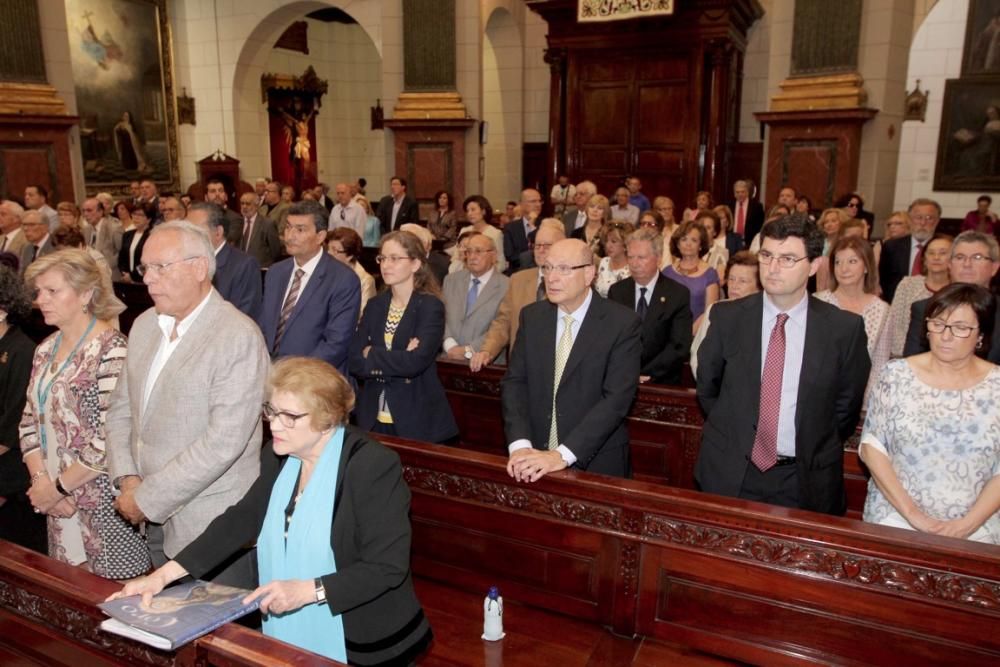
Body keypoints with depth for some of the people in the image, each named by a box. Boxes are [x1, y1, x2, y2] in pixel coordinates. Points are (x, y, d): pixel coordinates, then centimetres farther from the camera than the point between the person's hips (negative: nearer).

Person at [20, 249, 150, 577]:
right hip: (62, 507, 7)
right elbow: (30, 423, 11)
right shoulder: (46, 349, 9)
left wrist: (58, 488, -11)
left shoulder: (111, 350, -16)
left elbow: (111, 439, -21)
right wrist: (41, 482, -3)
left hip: (106, 507, -7)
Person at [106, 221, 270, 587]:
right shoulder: (144, 325, 7)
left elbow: (223, 442, -23)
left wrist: (147, 498, -16)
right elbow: (120, 410, 13)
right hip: (156, 521, 7)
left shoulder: (239, 337, -18)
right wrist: (127, 478, -2)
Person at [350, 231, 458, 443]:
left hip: (417, 419, -4)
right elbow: (355, 362, -1)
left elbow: (416, 362, -21)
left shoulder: (430, 306, -8)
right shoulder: (375, 305, 7)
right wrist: (398, 362, -15)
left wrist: (371, 354, -8)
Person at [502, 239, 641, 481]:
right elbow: (515, 382, -3)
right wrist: (520, 446, -18)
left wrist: (562, 456, -25)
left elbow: (617, 399, -18)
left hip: (596, 463, -3)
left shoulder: (623, 323, -11)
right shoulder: (531, 316, 2)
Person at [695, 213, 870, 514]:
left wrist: (813, 451, 5)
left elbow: (847, 404, 4)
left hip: (805, 480, -1)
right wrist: (732, 433, 7)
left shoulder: (844, 327, -7)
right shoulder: (727, 317, -5)